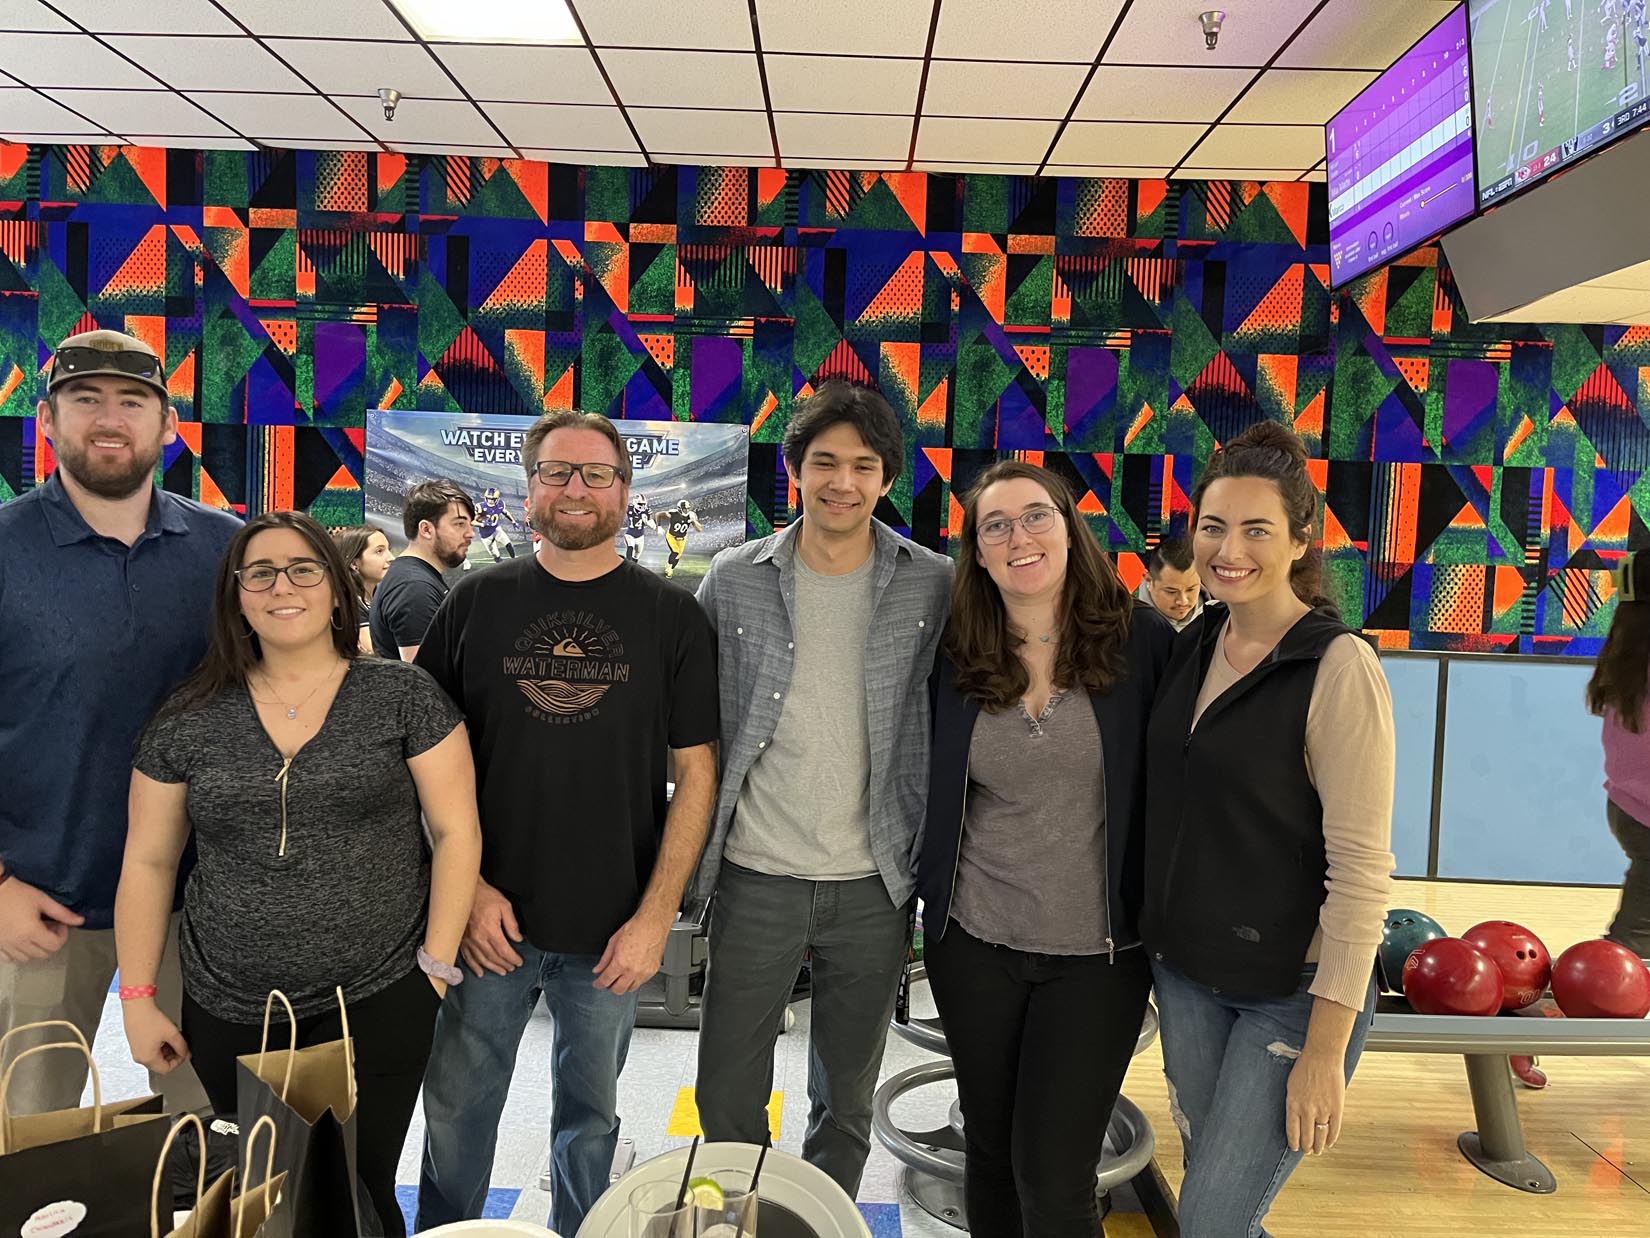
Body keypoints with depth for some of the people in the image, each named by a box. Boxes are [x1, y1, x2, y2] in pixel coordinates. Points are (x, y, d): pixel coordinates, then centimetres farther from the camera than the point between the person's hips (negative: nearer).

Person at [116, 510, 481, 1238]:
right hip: (227, 1014, 3)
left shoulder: (404, 698, -5)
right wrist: (138, 997, 4)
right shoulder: (188, 720, 2)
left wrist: (437, 963, -8)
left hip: (378, 1002, -2)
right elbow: (148, 861, 7)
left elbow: (456, 831, -4)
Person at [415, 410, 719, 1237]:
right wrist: (468, 888, -6)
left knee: (590, 1115, 17)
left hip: (614, 930, 0)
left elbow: (695, 774, -4)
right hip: (488, 919, 1)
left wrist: (656, 916, -9)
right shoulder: (478, 602, 1)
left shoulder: (671, 616, -3)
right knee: (454, 1112, 14)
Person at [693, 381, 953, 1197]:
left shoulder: (934, 586, -3)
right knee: (728, 1101, 10)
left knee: (846, 1104, 17)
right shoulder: (734, 579, -2)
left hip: (874, 884, 0)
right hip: (757, 877, 0)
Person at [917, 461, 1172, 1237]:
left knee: (1053, 1176, 2)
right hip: (972, 945, 3)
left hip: (1098, 954, -2)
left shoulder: (1142, 641, -9)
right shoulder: (955, 655, -3)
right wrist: (927, 891, 6)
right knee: (989, 1151, 18)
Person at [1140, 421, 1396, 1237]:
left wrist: (1325, 1049, -17)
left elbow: (1361, 868, -18)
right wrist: (1156, 940, 11)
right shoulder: (1192, 647, 2)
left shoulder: (1336, 666, -18)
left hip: (1294, 989, -6)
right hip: (1186, 971, 6)